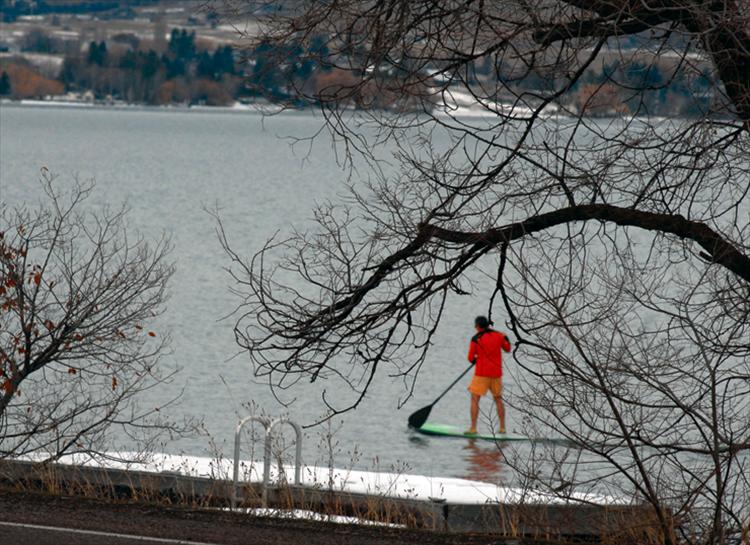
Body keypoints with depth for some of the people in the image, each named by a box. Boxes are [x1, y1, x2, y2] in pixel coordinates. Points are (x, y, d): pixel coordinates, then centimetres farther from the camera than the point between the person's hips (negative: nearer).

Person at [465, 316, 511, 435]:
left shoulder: (476, 339, -8)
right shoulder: (498, 336, 2)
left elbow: (471, 358, -4)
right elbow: (507, 349, 17)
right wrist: (506, 339, 34)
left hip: (482, 373, -4)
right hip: (496, 373, 5)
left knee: (475, 399, -1)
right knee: (498, 399, 17)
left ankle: (473, 428, -9)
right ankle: (502, 428, 17)